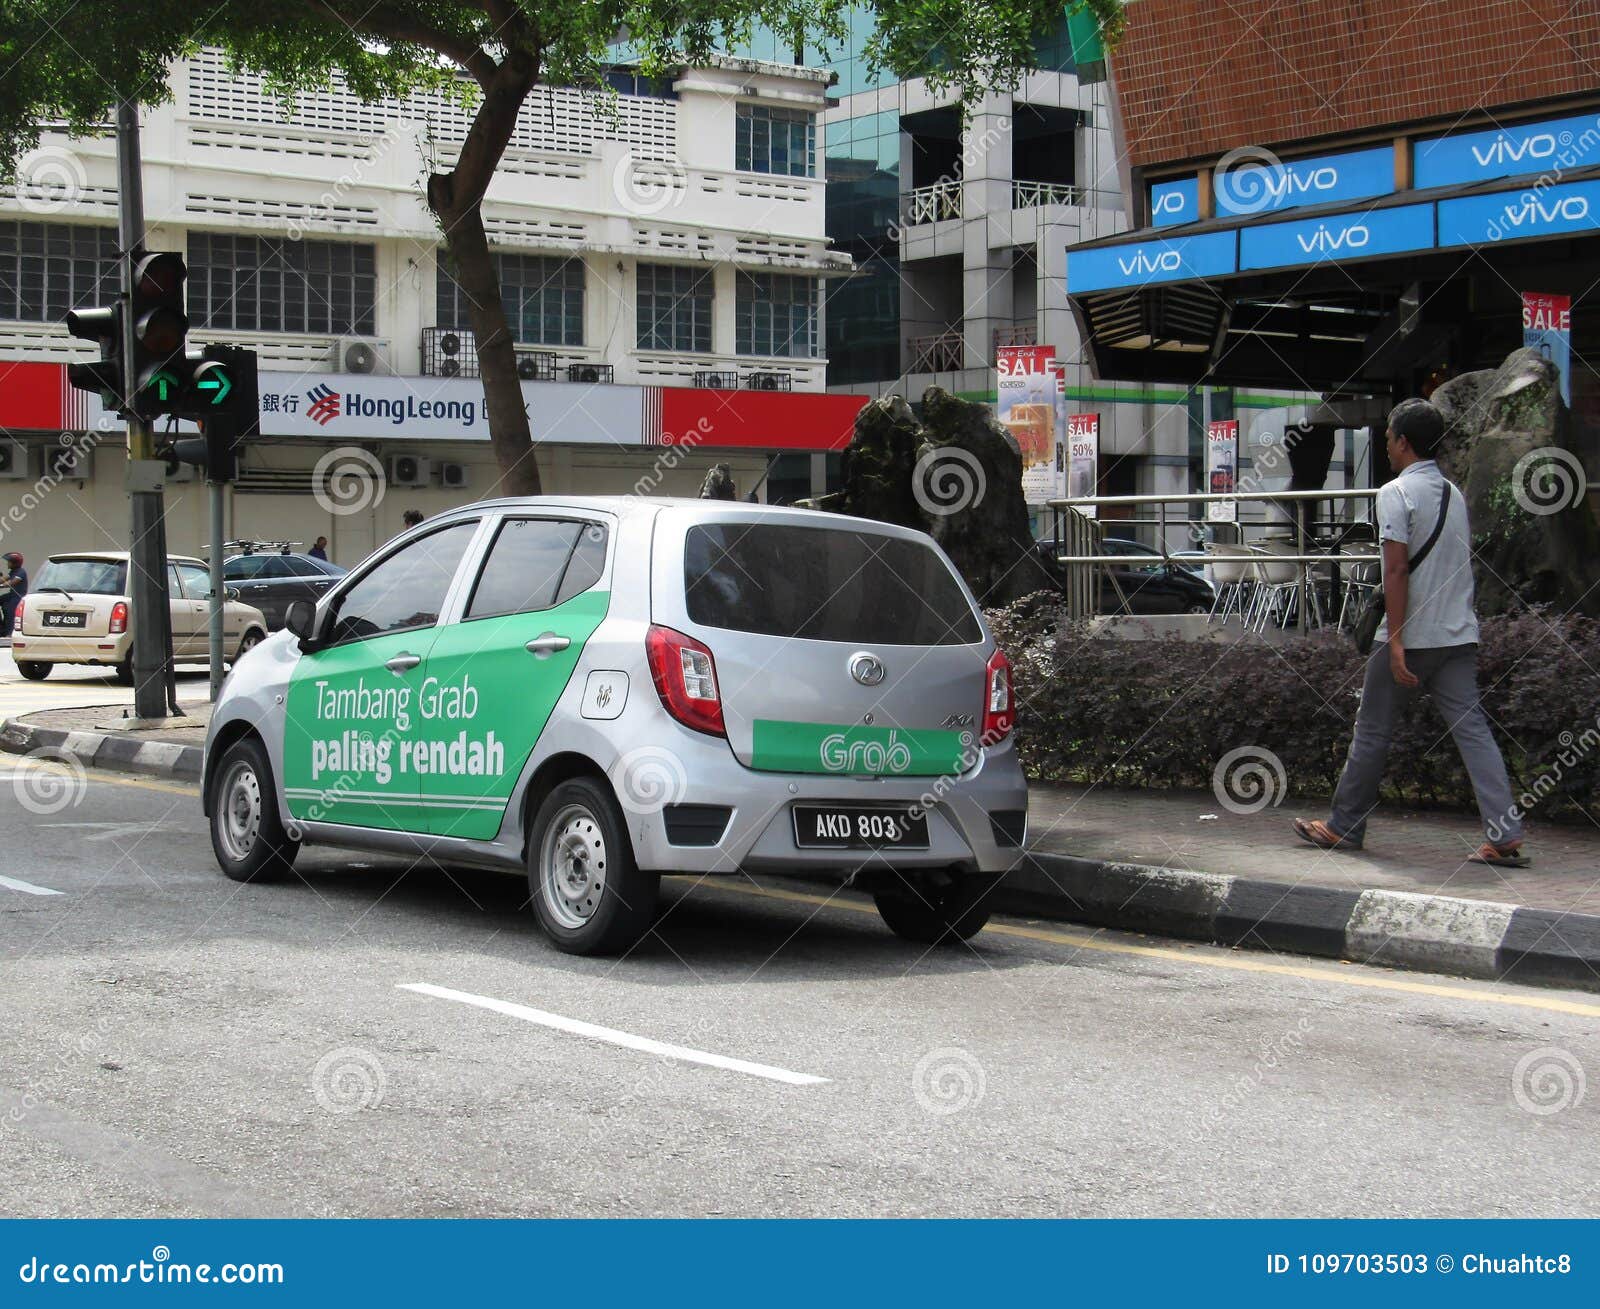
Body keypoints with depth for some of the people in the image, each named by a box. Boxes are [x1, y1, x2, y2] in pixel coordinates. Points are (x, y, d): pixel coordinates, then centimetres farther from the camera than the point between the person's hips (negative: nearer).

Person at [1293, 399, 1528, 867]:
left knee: (1372, 730, 7)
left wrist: (1396, 643, -19)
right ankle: (1505, 835, -9)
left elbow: (1397, 570, -17)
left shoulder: (1396, 493, -11)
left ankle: (1344, 827, 18)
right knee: (1472, 728, 0)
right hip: (1459, 634, 6)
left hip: (1411, 635, -6)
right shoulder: (1455, 494, 13)